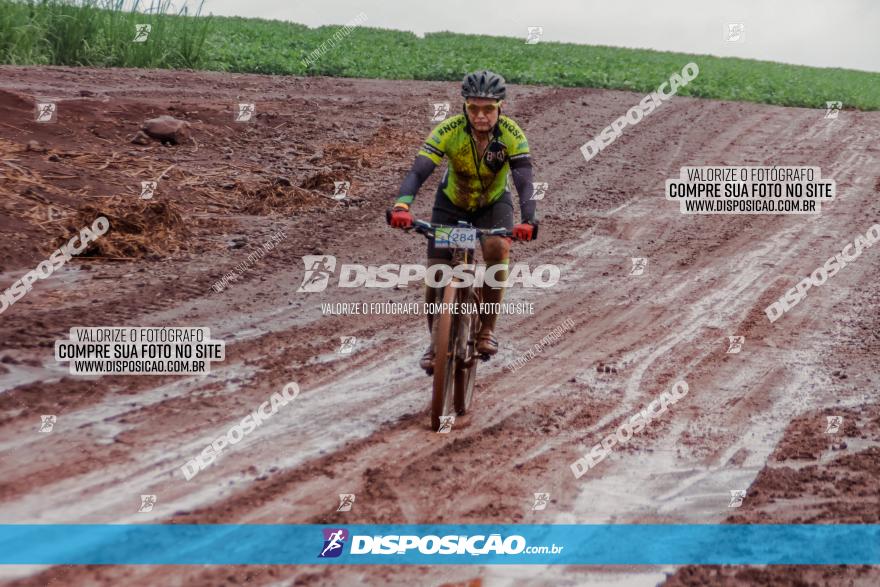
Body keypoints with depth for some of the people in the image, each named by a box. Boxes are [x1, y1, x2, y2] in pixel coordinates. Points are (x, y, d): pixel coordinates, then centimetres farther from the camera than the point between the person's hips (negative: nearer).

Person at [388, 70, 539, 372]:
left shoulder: (512, 135, -27)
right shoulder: (449, 130, -28)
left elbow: (524, 182, -35)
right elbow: (418, 171, -36)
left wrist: (527, 221, -53)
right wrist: (402, 206, -55)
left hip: (494, 203, 0)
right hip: (451, 203, 1)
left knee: (498, 249, -30)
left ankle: (487, 329, -12)